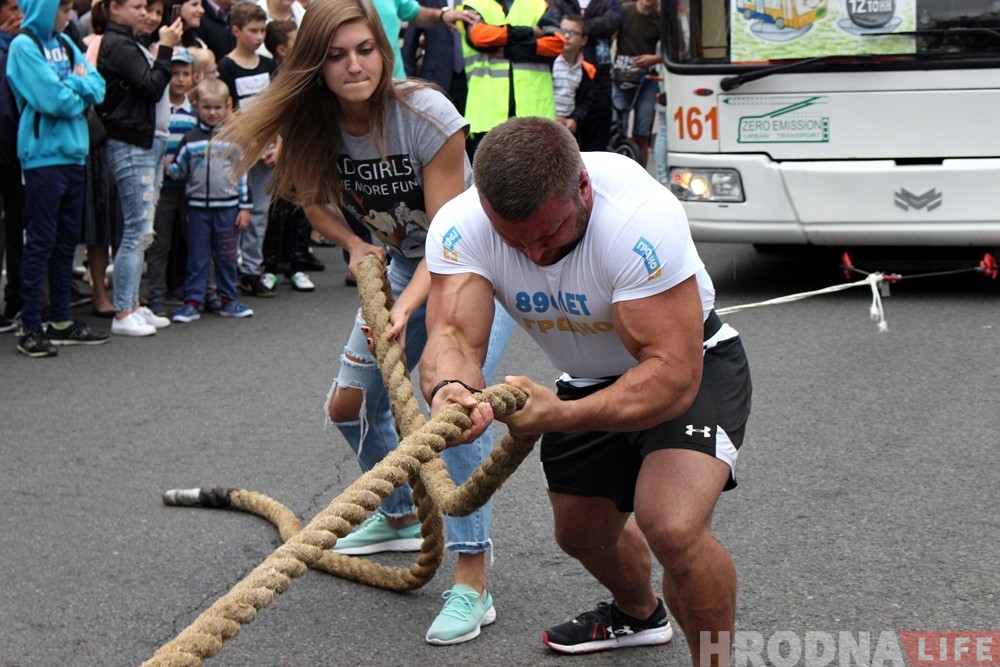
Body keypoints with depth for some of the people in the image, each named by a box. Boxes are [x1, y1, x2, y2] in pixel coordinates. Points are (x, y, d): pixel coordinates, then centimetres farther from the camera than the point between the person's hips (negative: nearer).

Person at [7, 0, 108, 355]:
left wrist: (72, 85, -11)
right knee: (41, 241, -5)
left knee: (67, 239, 11)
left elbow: (97, 88, 7)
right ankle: (30, 328, 0)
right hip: (44, 156, -7)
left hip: (72, 153, 7)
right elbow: (55, 99, -18)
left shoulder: (64, 44, 13)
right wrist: (78, 87, -1)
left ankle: (62, 320, 19)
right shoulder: (24, 46, -9)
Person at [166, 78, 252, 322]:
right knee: (197, 256, 3)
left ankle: (228, 299, 17)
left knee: (227, 256, 7)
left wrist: (245, 207, 1)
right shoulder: (190, 140, 5)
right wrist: (166, 167, -10)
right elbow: (179, 170, 10)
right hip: (198, 206, 0)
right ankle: (192, 302, 6)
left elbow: (243, 173, 4)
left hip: (228, 206, 0)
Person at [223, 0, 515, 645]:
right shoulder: (316, 126, -12)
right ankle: (401, 518, 35)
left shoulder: (426, 115, -29)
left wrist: (405, 309, -43)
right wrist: (357, 245, -12)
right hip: (407, 263, 7)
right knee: (351, 403, 8)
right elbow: (316, 201, 8)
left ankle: (473, 584, -23)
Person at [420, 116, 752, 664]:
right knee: (581, 534, 21)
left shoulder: (639, 216, -38)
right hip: (589, 379, 6)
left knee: (673, 528, -28)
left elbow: (674, 375, -39)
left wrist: (562, 415, -52)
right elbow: (452, 335, -36)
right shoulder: (460, 226, -25)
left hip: (691, 364, -5)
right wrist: (448, 389, -59)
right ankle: (639, 615, 55)